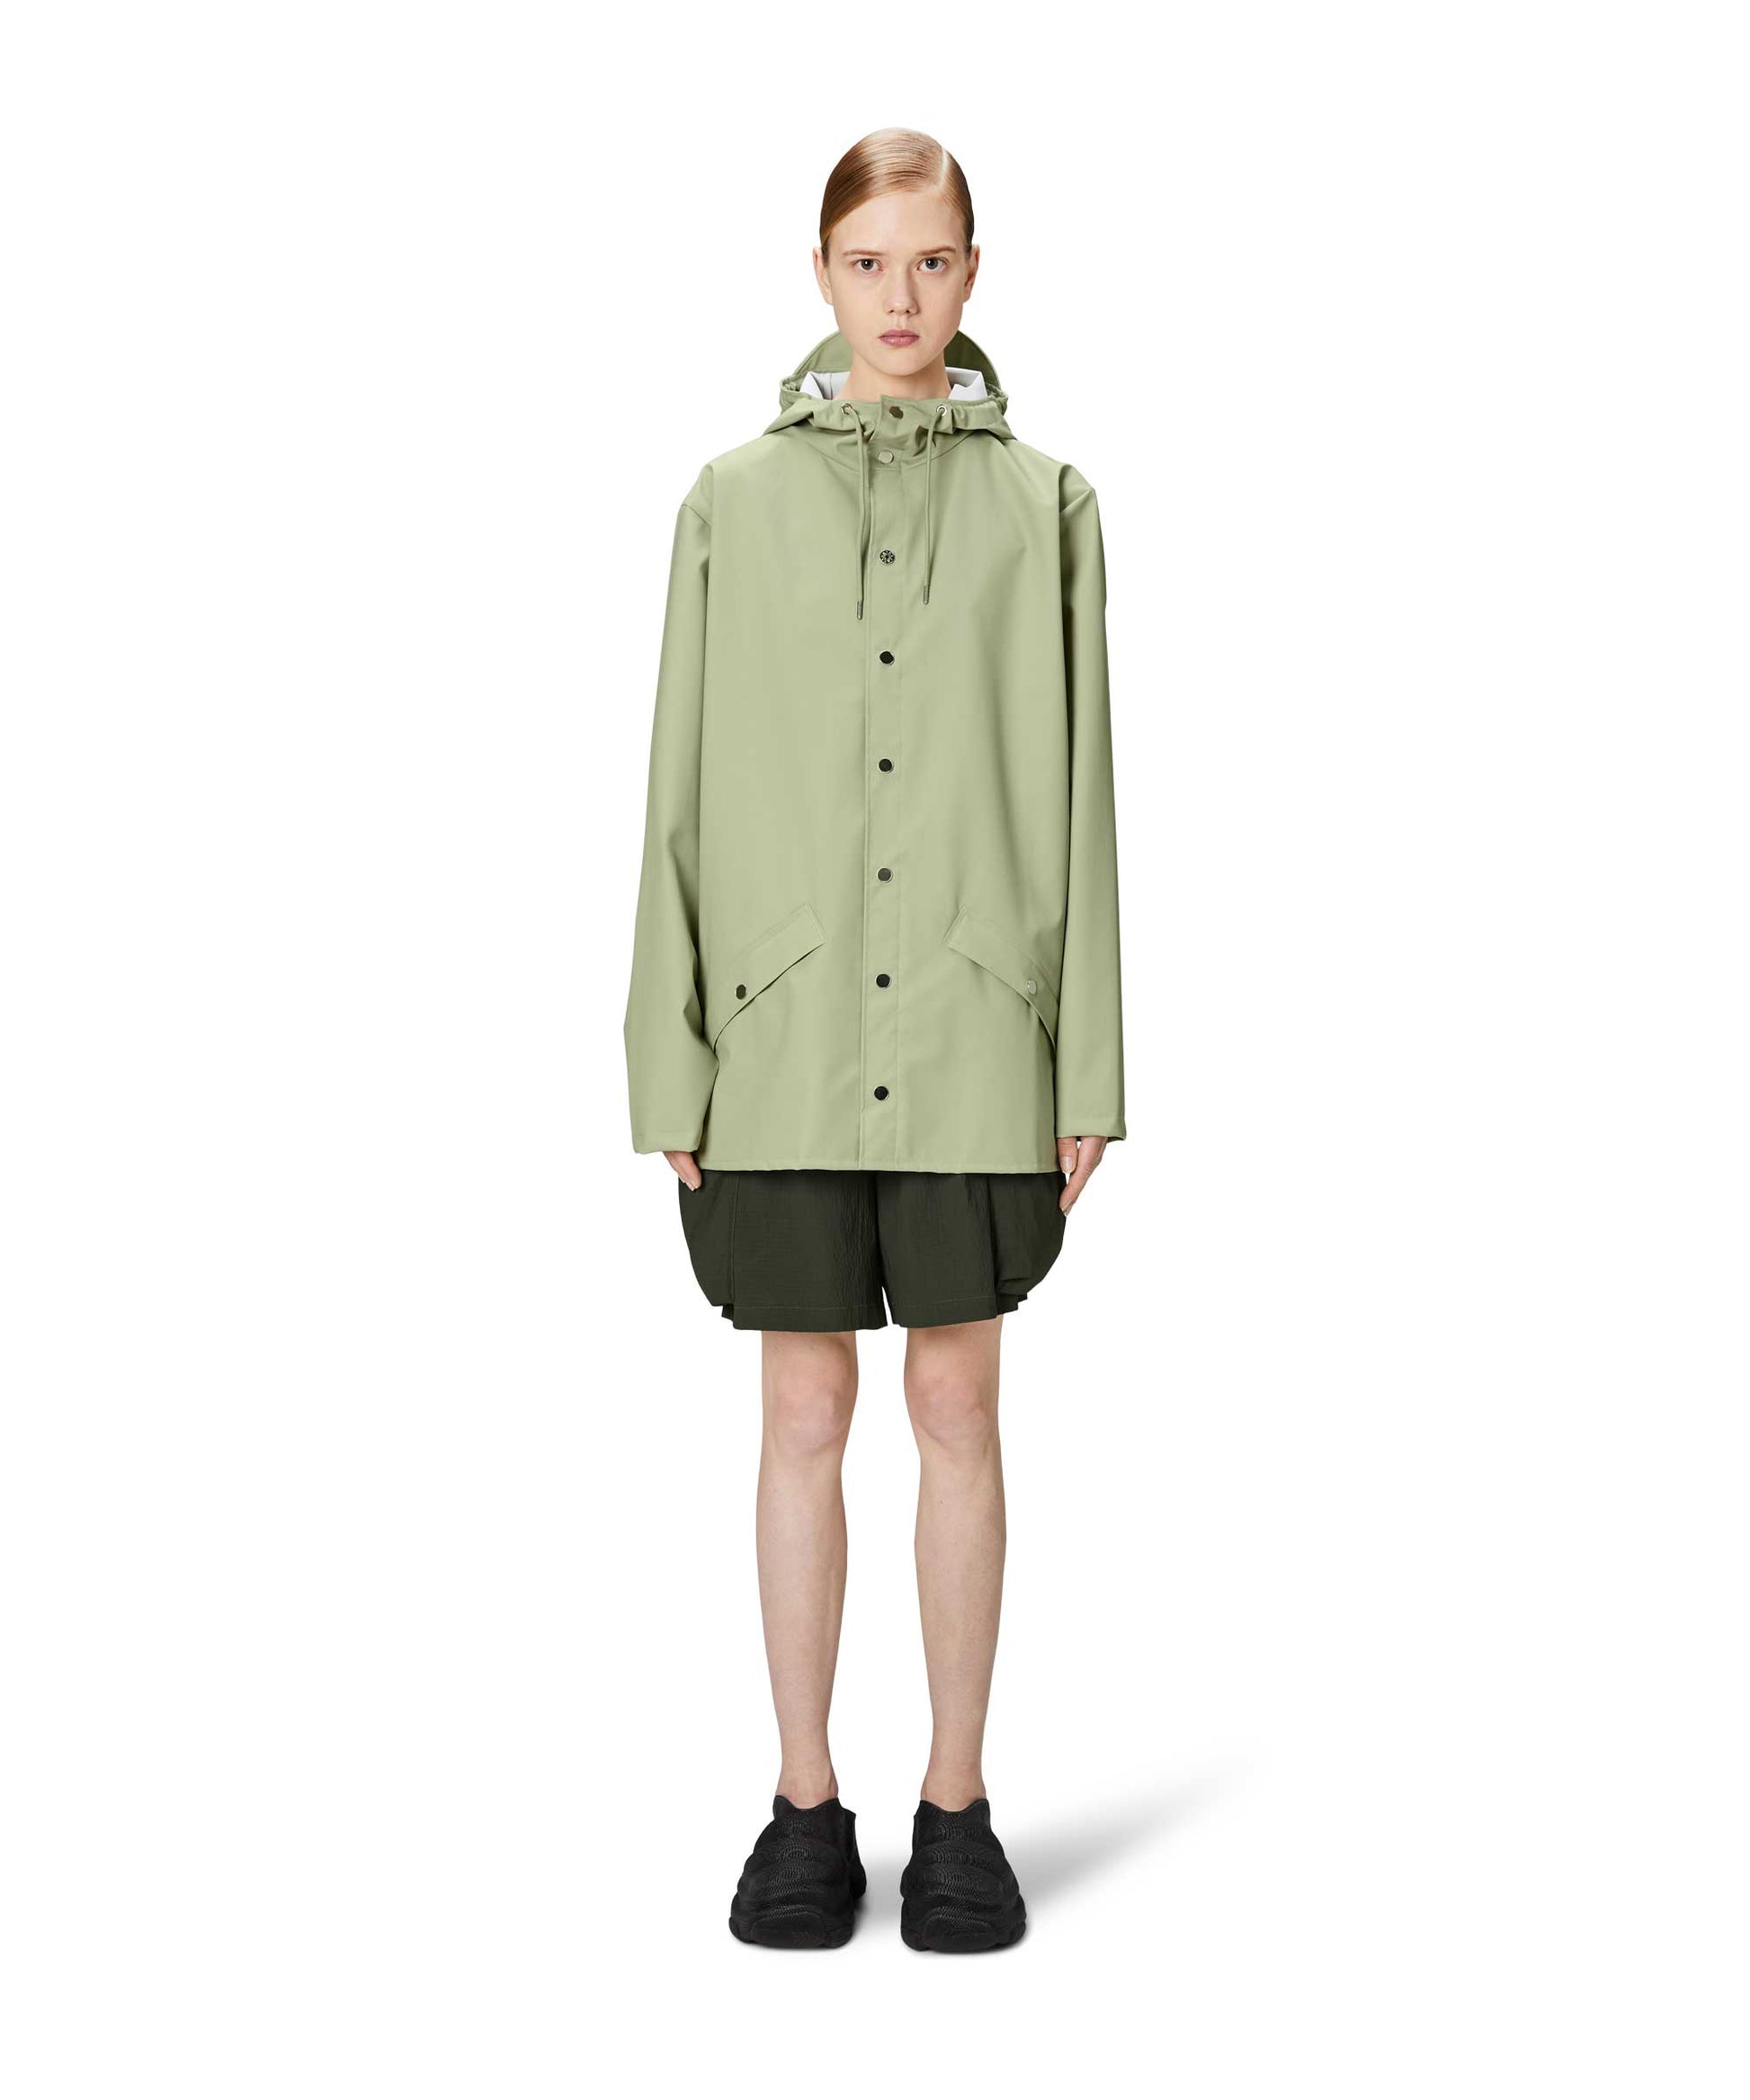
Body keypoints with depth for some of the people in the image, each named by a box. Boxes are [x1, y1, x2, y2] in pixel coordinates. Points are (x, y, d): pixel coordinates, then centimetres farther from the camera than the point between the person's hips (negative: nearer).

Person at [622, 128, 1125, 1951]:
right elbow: (685, 792, 4)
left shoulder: (1042, 503, 4)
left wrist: (1087, 1068, -2)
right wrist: (669, 1062, -1)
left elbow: (1077, 792, 3)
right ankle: (805, 1811, 20)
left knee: (958, 1409, 6)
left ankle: (957, 1805, 20)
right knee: (803, 1415, 7)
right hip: (789, 1029, 1)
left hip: (973, 1033, 0)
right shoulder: (733, 500, 5)